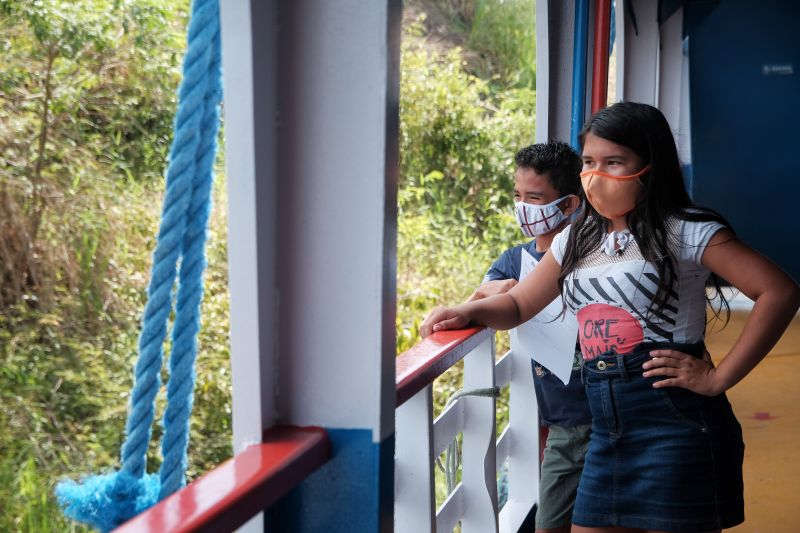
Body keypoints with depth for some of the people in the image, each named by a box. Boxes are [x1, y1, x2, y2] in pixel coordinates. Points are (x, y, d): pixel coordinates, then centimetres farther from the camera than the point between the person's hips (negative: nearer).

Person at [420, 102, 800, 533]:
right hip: (607, 433, 6)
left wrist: (717, 379, -15)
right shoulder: (577, 239, 14)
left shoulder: (685, 231, -7)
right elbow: (517, 304, 22)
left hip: (677, 425, -6)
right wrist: (468, 311, 0)